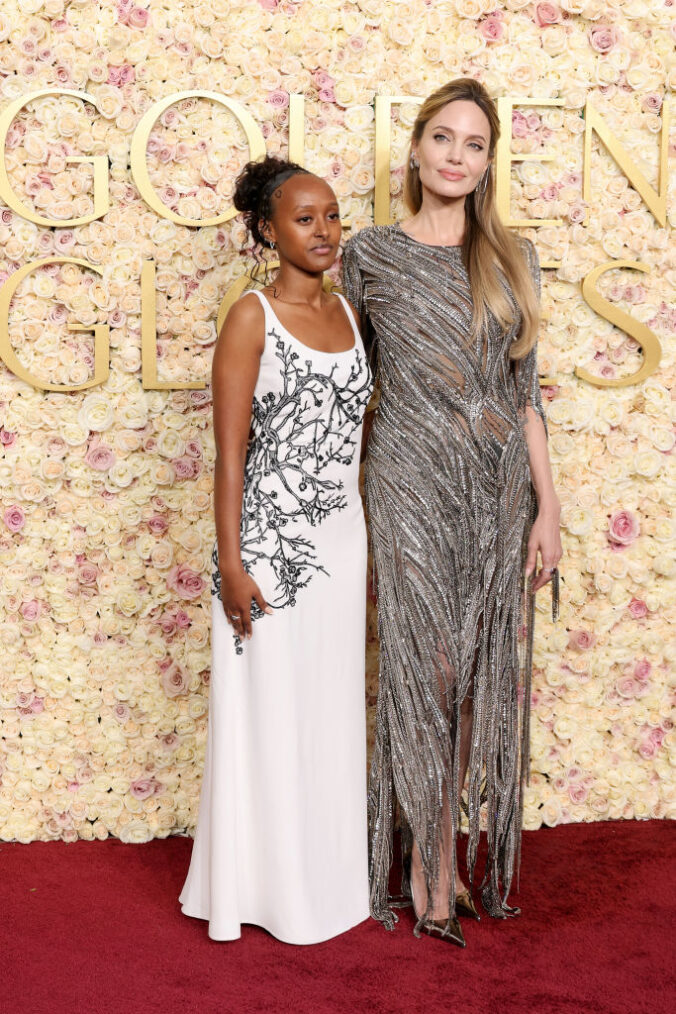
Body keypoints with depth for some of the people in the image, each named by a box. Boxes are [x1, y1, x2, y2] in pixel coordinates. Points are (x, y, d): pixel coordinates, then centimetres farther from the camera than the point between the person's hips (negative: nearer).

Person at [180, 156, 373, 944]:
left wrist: (368, 545, 14)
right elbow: (230, 454, -12)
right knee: (271, 709, 4)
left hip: (343, 536, 6)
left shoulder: (346, 312, 9)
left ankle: (330, 870, 29)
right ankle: (272, 886, 20)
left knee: (333, 707, 13)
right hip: (271, 541, -6)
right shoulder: (251, 317, -9)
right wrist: (230, 566, -15)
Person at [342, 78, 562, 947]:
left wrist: (547, 501, 4)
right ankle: (431, 871, 13)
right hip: (413, 484, -3)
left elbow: (523, 389, 8)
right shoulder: (371, 255, 1)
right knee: (425, 671, 0)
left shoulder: (512, 259, 9)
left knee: (481, 672, 8)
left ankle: (448, 852, 22)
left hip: (499, 487, 4)